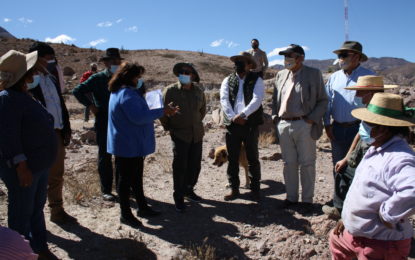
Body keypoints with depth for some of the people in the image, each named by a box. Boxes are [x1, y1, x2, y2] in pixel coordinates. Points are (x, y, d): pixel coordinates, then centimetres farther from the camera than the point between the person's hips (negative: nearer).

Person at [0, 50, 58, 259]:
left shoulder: (24, 96, 12)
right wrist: (21, 165, -28)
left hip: (39, 165, 10)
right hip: (23, 169, -10)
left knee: (37, 209, 20)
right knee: (21, 214, 5)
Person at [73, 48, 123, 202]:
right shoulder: (97, 79, -4)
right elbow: (77, 91, -7)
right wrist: (91, 105, -12)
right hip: (104, 125, -4)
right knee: (105, 157, 5)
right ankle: (106, 191, 15)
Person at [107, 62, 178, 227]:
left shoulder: (126, 92, 14)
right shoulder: (126, 94, -21)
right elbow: (139, 117, -28)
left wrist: (158, 111, 10)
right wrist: (162, 111, -22)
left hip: (134, 144, 11)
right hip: (128, 146, -11)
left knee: (136, 177, 19)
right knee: (127, 179, 2)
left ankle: (142, 207, 32)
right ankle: (125, 214, 15)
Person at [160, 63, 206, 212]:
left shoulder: (199, 91, 4)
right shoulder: (170, 90, -8)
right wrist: (168, 127, 2)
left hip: (197, 134, 4)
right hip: (179, 134, -4)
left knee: (195, 165, 11)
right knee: (180, 166, -1)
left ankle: (188, 190, 32)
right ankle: (178, 197, 13)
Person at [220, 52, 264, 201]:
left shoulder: (256, 80, 4)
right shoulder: (228, 81, 12)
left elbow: (257, 100, -10)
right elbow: (224, 100, 0)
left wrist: (243, 114, -21)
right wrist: (233, 117, -13)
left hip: (251, 124, -2)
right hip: (232, 124, 3)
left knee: (253, 158, 4)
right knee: (232, 158, 7)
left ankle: (255, 190, 15)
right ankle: (234, 189, 19)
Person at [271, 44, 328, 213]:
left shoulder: (314, 74, 0)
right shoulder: (280, 75, 12)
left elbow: (322, 101, -1)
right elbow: (275, 100, 18)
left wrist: (312, 119, -11)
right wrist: (275, 117, 6)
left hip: (304, 125, -4)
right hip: (283, 125, 4)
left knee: (307, 164, 4)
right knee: (289, 163, 11)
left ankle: (307, 199, 18)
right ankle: (291, 197, 24)